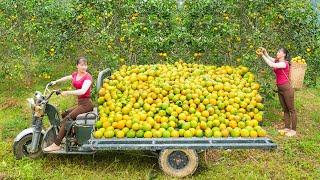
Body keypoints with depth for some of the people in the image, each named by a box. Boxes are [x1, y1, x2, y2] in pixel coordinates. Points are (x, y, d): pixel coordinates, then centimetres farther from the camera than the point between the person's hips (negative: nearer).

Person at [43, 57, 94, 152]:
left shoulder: (88, 77, -12)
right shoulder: (76, 74, 10)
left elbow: (83, 91, -29)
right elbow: (67, 77, 33)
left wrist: (68, 92, -34)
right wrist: (56, 81, 40)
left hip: (86, 104, -9)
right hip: (80, 103, 9)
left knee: (66, 120, -17)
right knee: (64, 114, 19)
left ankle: (56, 145, -16)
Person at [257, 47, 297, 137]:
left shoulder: (284, 63, -16)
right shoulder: (277, 61, 10)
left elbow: (271, 65, -27)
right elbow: (269, 58, 6)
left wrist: (262, 55, -24)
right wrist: (264, 52, -15)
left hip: (287, 89, -9)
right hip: (280, 89, 9)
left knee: (291, 109, 0)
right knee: (285, 109, 14)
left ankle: (293, 130, 5)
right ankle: (287, 128, 22)